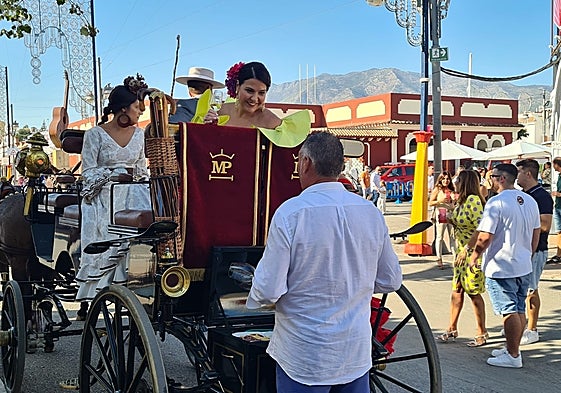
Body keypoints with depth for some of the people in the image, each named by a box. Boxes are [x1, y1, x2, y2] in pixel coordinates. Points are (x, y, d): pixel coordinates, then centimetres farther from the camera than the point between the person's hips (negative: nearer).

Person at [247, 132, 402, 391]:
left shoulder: (290, 213, -17)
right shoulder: (372, 213, -2)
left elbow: (269, 290, -16)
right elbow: (390, 281, 6)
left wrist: (255, 298, 6)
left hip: (304, 358, -4)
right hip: (357, 353, 5)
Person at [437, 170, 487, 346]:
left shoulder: (473, 200, -17)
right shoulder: (461, 201, 12)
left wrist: (466, 249, -24)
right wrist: (450, 219, 4)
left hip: (473, 252, -9)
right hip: (461, 252, 9)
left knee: (473, 292, -1)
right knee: (456, 290, 11)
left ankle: (482, 333, 10)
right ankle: (452, 329, 20)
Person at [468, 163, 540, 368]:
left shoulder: (496, 202, -18)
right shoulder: (530, 201, 6)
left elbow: (485, 237, -21)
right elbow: (536, 233, 15)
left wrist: (474, 256, -6)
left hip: (501, 267, -8)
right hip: (524, 266, 8)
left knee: (509, 311, -2)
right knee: (519, 309, 14)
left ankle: (513, 356, 4)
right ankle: (513, 348, 26)